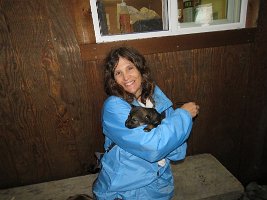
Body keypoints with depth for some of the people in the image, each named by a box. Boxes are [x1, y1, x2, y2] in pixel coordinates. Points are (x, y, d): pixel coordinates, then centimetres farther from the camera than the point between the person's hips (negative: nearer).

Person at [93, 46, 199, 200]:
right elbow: (153, 148, -29)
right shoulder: (113, 107, -20)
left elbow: (178, 153, -5)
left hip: (161, 184, 4)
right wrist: (184, 114, -18)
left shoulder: (159, 99, -6)